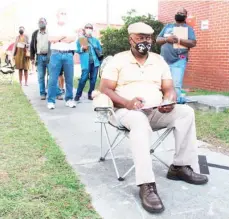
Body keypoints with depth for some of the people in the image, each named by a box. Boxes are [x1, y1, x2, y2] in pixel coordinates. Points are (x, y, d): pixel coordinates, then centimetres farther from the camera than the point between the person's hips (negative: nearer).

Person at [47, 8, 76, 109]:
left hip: (68, 55, 2)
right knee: (53, 79, -4)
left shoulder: (70, 28, 16)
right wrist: (64, 35, -5)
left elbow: (73, 38, -5)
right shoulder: (53, 28, 12)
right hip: (56, 54, -2)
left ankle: (69, 99, 11)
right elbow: (51, 38, -7)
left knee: (69, 79, 3)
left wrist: (58, 39, -4)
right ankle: (51, 101, 0)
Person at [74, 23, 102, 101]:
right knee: (84, 78, -12)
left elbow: (100, 50, 20)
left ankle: (90, 94, 12)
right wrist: (82, 48, -18)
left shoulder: (95, 40, 19)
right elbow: (77, 50, 3)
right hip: (86, 63, -4)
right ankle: (78, 95, -5)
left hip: (95, 62, 4)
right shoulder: (80, 39, 10)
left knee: (93, 78, 3)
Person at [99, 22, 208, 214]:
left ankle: (180, 167, -13)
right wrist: (126, 103, -23)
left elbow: (169, 89, 11)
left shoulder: (159, 61, 14)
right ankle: (146, 185, -43)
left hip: (157, 112, 5)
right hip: (127, 111, -4)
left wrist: (169, 101, -15)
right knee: (140, 122, -40)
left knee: (186, 112, -20)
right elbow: (105, 89, -5)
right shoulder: (118, 60, 2)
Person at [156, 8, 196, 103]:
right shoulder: (167, 26, 19)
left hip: (178, 61, -4)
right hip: (164, 61, 4)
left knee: (176, 86, -16)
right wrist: (167, 39, -10)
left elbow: (193, 43, -5)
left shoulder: (188, 28, 9)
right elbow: (158, 40, 11)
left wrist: (178, 40, -17)